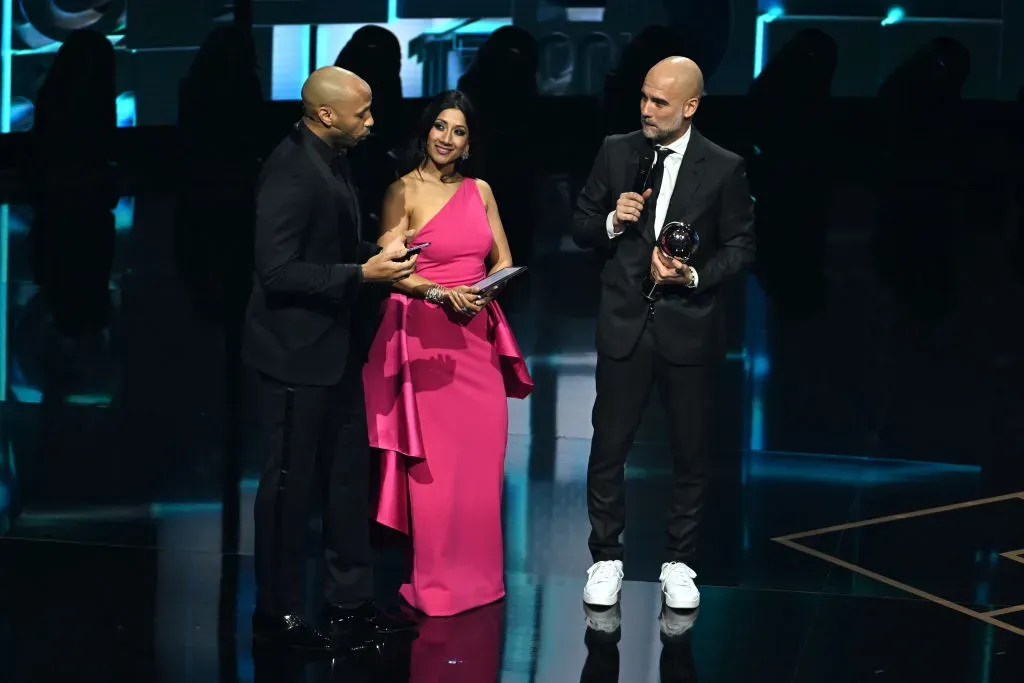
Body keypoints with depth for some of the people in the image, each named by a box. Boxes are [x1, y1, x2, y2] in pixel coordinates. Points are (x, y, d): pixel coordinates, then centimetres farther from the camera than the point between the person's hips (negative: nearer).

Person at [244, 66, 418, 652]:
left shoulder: (332, 160, 7)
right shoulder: (292, 170, -22)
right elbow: (277, 271, -25)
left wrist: (381, 253, 3)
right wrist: (362, 273, -24)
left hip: (335, 345, 9)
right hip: (299, 350, -9)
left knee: (349, 474, 15)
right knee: (292, 482, 2)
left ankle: (351, 602, 26)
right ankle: (278, 612, 16)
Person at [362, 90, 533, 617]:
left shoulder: (480, 191, 12)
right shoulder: (404, 191, -2)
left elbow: (503, 261, 14)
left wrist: (484, 290, -6)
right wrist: (440, 292, -19)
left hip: (479, 336, 5)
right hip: (425, 335, -4)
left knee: (480, 458, 5)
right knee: (432, 463, -3)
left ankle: (476, 572, 17)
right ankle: (435, 581, 5)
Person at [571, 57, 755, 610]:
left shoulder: (724, 168, -5)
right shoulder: (616, 153, 1)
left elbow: (740, 246, 0)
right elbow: (581, 227, 8)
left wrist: (694, 276, -16)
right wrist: (612, 221, -13)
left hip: (689, 326, -1)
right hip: (624, 323, 1)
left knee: (690, 452, 8)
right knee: (608, 446, 4)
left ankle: (679, 563, 21)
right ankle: (606, 559, 17)